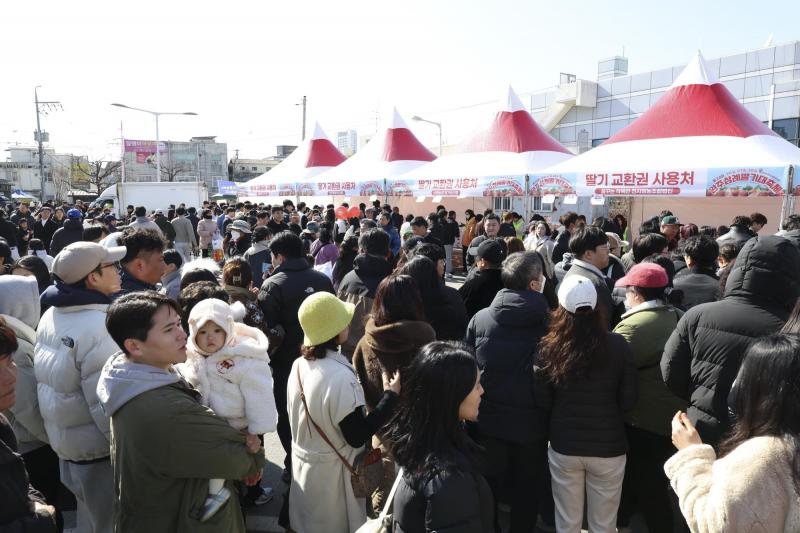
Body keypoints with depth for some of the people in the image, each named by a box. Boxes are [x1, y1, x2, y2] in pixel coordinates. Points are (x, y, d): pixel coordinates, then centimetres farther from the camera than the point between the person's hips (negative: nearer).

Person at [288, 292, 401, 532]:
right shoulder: (340, 376, -29)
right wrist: (390, 395, -20)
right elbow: (357, 436, -24)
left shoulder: (299, 365, -6)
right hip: (332, 472, -7)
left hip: (303, 464, 7)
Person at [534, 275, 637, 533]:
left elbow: (542, 402, -4)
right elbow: (628, 401, -5)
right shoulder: (618, 345, -14)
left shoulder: (549, 347, -13)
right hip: (609, 446, 0)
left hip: (563, 445, 1)